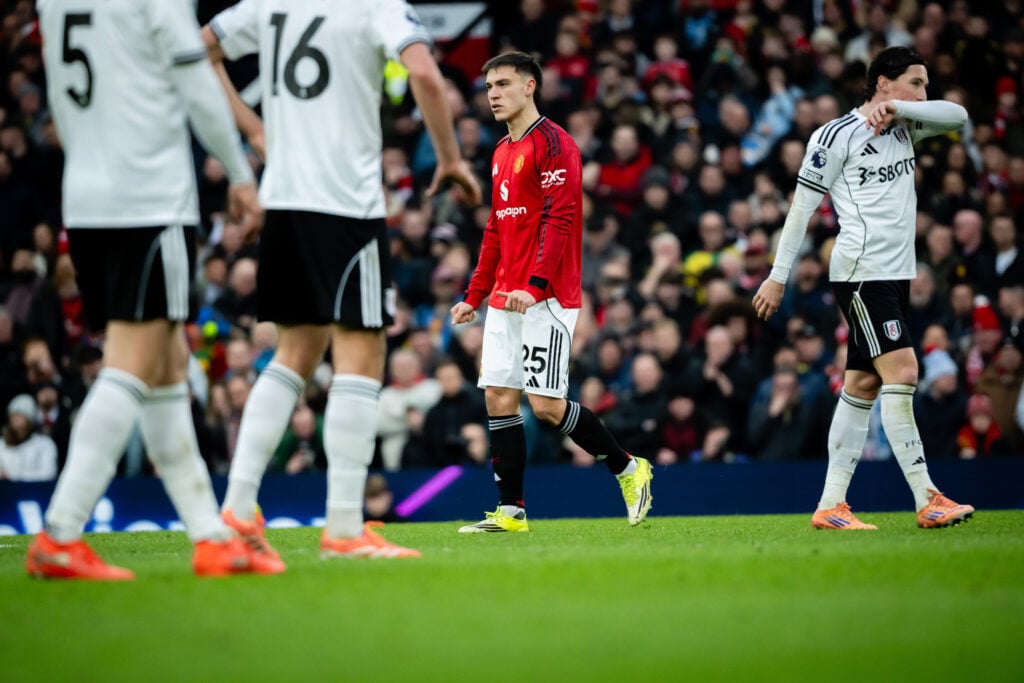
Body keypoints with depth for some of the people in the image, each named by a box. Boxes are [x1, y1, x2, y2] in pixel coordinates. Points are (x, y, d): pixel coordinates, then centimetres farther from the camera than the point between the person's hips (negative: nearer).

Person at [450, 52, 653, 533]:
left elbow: (559, 220, -17)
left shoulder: (553, 143, -9)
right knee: (498, 397, 2)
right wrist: (474, 296, 22)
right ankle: (511, 511, 5)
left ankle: (628, 469, 7)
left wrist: (533, 285, -26)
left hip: (545, 298, -9)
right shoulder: (502, 152, 18)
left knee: (545, 403, -11)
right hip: (504, 297, 9)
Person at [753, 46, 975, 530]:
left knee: (862, 385, 6)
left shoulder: (903, 129, 16)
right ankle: (927, 500, -16)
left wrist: (897, 107, -10)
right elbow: (802, 205, -5)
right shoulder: (837, 135, -7)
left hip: (895, 274, 8)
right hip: (861, 270, -8)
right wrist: (778, 276, -5)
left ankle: (830, 506, 7)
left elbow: (957, 116, 2)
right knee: (901, 372, -15)